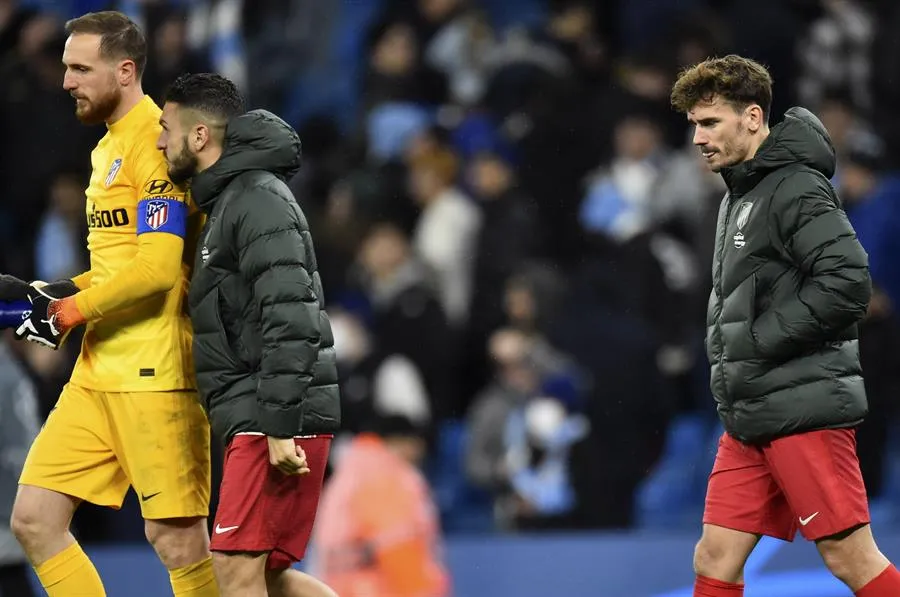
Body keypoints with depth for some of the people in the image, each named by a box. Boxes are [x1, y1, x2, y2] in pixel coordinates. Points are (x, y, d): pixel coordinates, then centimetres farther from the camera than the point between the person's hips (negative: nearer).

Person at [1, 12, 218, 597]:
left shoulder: (157, 143, -12)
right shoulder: (108, 147, 18)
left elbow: (157, 268, -20)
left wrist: (69, 313, -11)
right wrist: (53, 293, 11)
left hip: (155, 373, -10)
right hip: (98, 372, 10)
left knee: (176, 539, -7)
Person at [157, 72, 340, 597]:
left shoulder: (258, 200, -13)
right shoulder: (228, 201, 20)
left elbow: (291, 318, -22)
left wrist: (281, 427, -25)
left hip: (279, 417, -10)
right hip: (255, 417, 10)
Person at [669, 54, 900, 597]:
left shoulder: (796, 187, -11)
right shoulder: (741, 196, 18)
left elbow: (849, 282, -22)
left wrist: (759, 340, -16)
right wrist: (726, 355, 12)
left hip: (804, 409, -9)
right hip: (751, 419, 9)